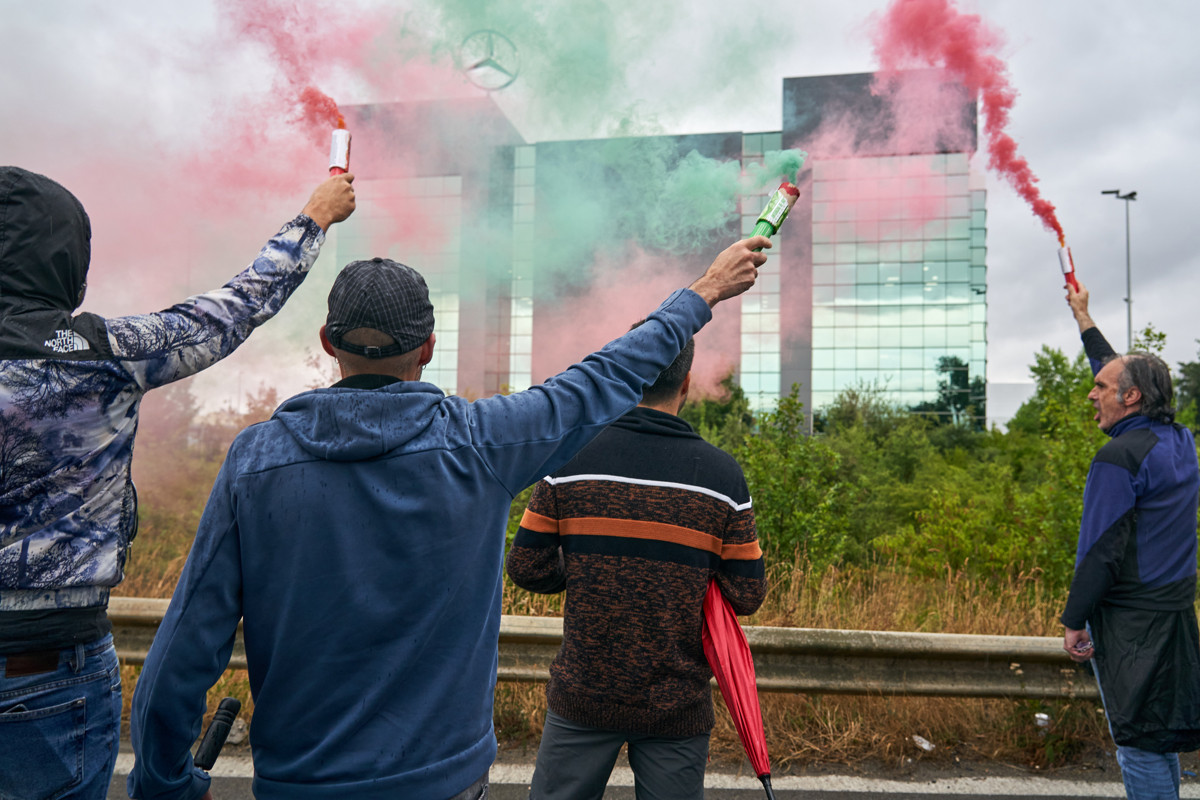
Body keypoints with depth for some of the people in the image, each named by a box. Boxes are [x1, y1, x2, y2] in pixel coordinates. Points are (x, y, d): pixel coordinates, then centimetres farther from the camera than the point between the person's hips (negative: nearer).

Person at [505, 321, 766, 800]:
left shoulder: (570, 460, -9)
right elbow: (747, 597, -6)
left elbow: (526, 568, -6)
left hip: (583, 695, 0)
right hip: (678, 706, 0)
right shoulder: (723, 474, -9)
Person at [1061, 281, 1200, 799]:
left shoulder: (1119, 457, -19)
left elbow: (1100, 550, -20)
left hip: (1131, 621, -9)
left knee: (1138, 743, -1)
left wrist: (1074, 620, -12)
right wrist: (1084, 319, 33)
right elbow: (1123, 370, 23)